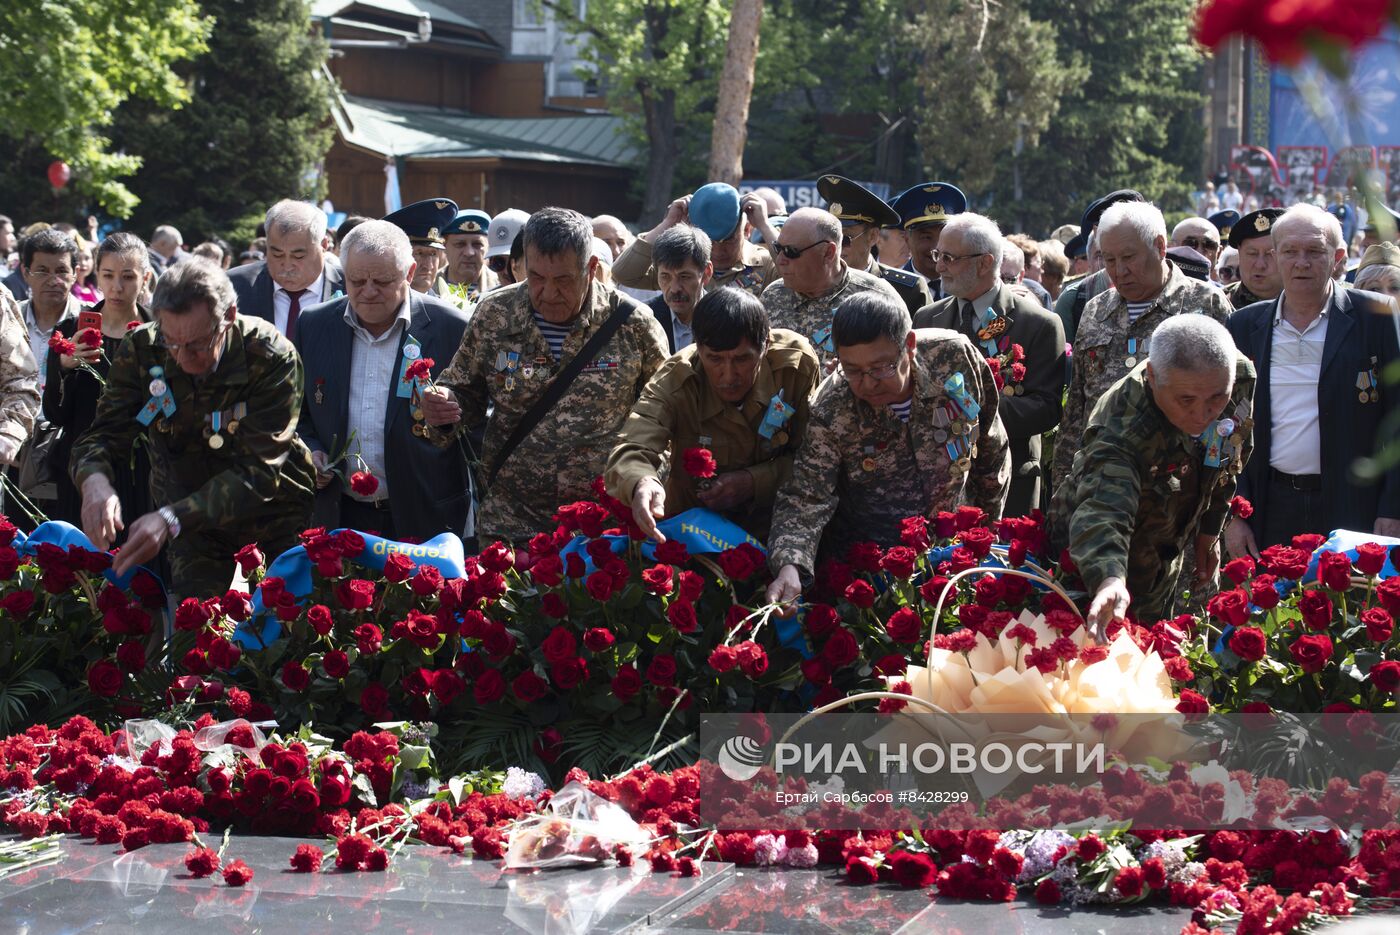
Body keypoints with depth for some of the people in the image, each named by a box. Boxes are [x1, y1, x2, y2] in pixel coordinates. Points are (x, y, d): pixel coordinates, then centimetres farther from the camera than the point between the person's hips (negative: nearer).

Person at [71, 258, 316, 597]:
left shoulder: (271, 357, -26)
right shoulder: (141, 350, -16)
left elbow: (259, 472, -31)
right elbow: (104, 433, -15)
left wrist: (170, 519, -43)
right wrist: (94, 479, -41)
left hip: (275, 514, -2)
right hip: (190, 521, 2)